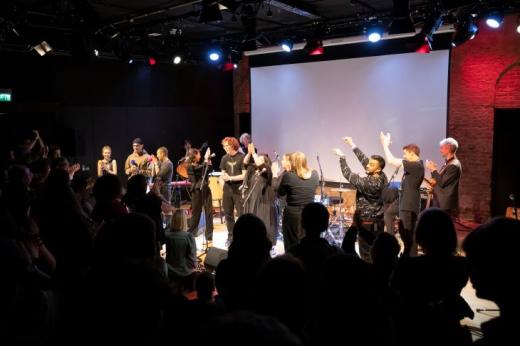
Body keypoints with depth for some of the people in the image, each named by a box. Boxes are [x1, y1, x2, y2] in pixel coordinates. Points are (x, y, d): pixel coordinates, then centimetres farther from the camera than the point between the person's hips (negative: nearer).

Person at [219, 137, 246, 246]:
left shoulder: (242, 157, -8)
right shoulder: (224, 158, 9)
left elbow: (244, 175, -13)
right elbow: (223, 174, 14)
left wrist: (230, 178, -17)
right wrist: (224, 176, -9)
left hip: (239, 189, -5)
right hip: (227, 189, 6)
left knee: (242, 214, -4)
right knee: (228, 214, 11)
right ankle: (231, 237, 23)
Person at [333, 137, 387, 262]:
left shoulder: (368, 183, -25)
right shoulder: (383, 177, -3)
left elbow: (348, 175, -19)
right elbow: (364, 160, 4)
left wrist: (342, 157, -11)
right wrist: (353, 146, 7)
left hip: (367, 221, -8)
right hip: (379, 220, 8)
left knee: (366, 253, 1)